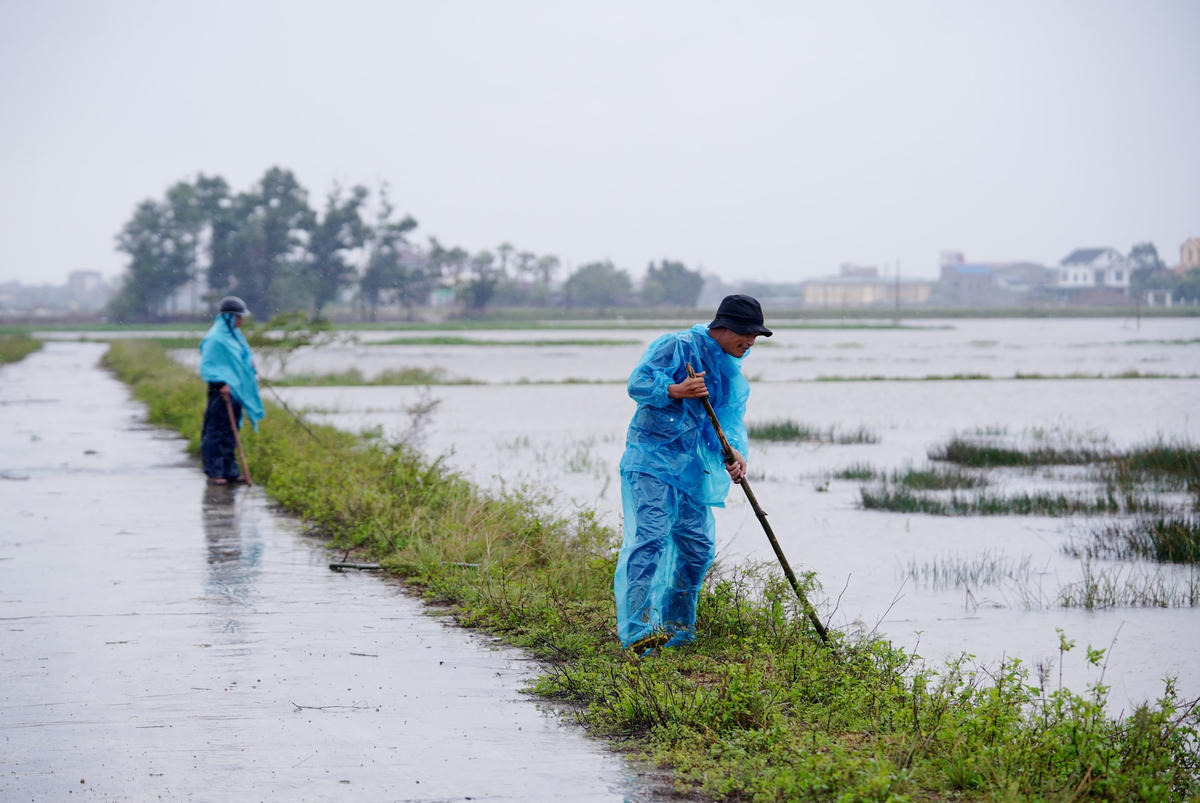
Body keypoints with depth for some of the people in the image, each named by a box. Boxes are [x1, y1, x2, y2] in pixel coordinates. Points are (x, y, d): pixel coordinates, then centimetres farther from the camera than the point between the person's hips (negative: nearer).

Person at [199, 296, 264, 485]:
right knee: (216, 431, -5)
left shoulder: (235, 335, 14)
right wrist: (220, 383, -23)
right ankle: (214, 472, -2)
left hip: (235, 389, 9)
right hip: (221, 391, -9)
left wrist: (252, 374, 14)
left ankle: (229, 470, 17)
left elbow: (245, 357, 26)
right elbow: (207, 366, -16)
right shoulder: (215, 338, -14)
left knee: (231, 433, 12)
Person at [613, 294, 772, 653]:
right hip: (653, 460, -8)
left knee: (698, 546, 10)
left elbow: (732, 420, 13)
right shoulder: (679, 347, -8)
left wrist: (735, 452, -8)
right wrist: (676, 390, -31)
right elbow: (637, 382, -14)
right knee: (651, 536, -19)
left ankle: (677, 629, 26)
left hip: (694, 471, 8)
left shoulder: (733, 372, 17)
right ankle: (639, 630, -27)